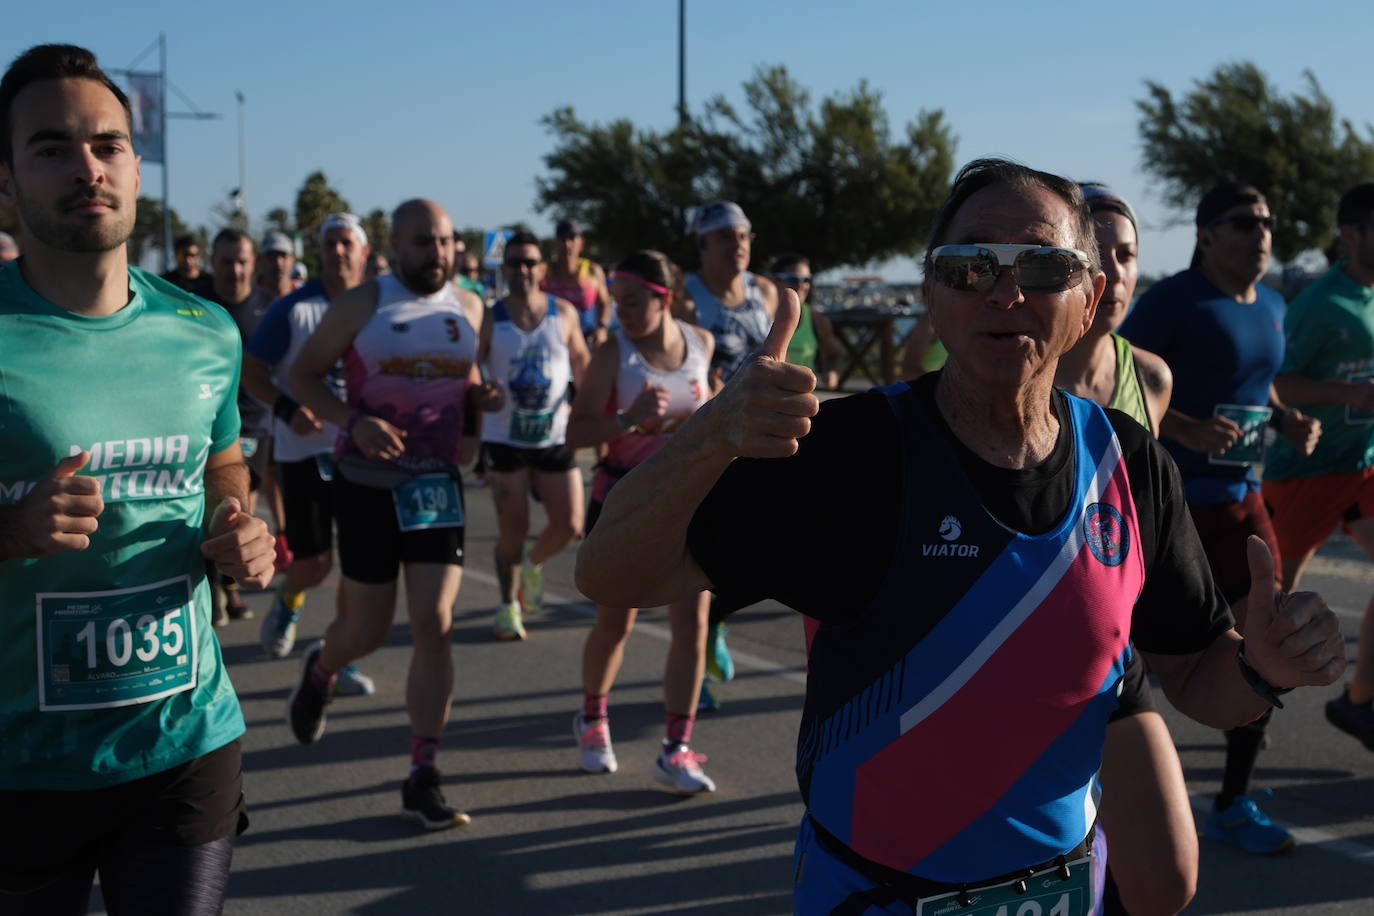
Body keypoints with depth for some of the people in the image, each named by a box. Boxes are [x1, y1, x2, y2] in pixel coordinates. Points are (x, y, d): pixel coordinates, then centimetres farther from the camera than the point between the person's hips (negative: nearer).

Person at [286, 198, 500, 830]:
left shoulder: (468, 308, 7)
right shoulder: (361, 305, -5)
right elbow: (303, 373, -2)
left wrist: (480, 398, -1)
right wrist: (353, 421, -18)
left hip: (438, 485, 3)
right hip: (368, 483, -2)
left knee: (435, 625, -8)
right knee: (367, 630, 6)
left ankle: (423, 780, 0)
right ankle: (320, 669, 45)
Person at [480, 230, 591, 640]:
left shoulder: (564, 313, -1)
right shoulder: (490, 320, -6)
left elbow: (581, 360, 9)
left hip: (555, 437, 2)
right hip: (505, 439, -2)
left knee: (570, 526, 0)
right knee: (512, 529, 0)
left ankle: (533, 563, 32)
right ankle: (508, 605, 20)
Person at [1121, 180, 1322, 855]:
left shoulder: (1271, 307, 11)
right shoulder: (1173, 302, -13)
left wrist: (1287, 420, 6)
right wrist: (1187, 430, -29)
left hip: (1240, 498, 7)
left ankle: (1233, 804, 16)